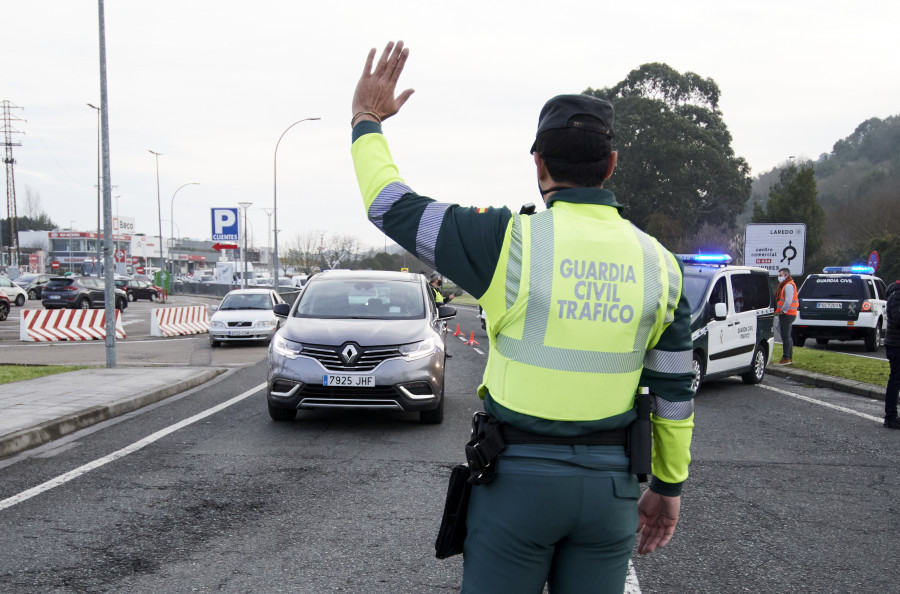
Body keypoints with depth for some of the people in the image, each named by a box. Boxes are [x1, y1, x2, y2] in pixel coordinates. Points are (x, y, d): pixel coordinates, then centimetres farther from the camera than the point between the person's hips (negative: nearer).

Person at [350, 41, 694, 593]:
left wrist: (367, 120, 12)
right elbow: (676, 393, 4)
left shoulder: (511, 240, -13)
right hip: (611, 484, 4)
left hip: (518, 475, -3)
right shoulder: (658, 262, -1)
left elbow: (391, 205, -3)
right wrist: (669, 486, 16)